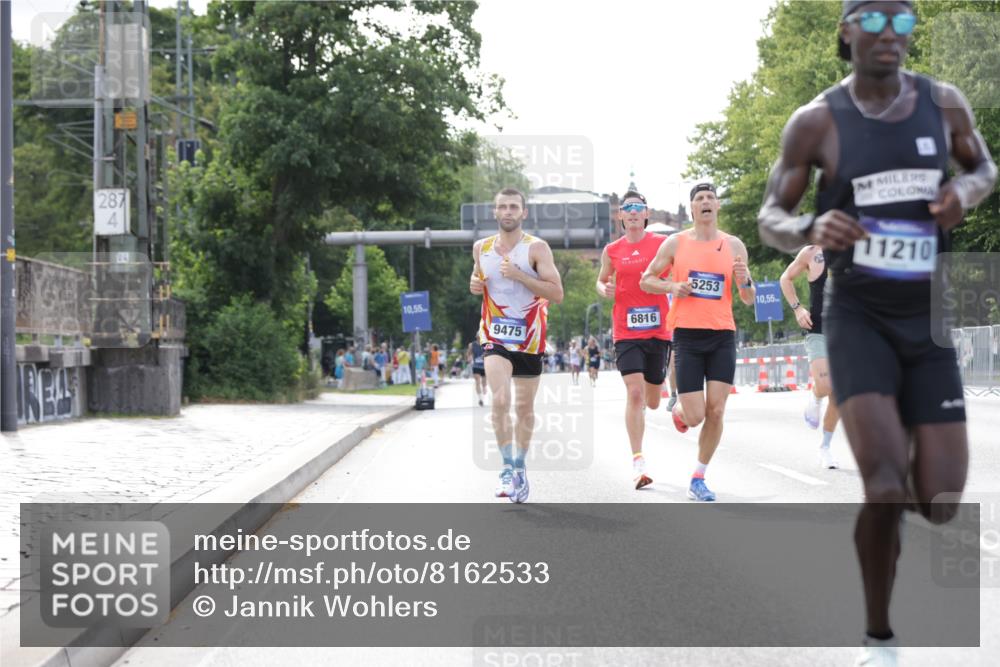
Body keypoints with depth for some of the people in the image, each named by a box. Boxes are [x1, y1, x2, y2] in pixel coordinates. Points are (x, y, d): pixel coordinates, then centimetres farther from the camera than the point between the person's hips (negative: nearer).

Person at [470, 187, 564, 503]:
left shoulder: (536, 248, -8)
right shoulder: (481, 248, 5)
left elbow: (557, 293, -14)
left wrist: (519, 275, -23)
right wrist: (475, 284, 0)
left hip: (529, 338, -1)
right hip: (495, 336, 1)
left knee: (525, 407, 9)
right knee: (500, 401, -19)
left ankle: (519, 468, 26)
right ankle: (508, 469, -10)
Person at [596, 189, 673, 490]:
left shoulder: (662, 243, 1)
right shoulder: (612, 250, 6)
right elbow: (601, 281, 20)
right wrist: (605, 290, -3)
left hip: (658, 328, 0)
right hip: (626, 330, 0)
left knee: (651, 402, 10)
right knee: (634, 393, -16)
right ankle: (638, 462, -13)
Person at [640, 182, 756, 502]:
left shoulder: (734, 245, 7)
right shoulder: (676, 243, 3)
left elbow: (749, 300, 11)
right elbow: (646, 280, 9)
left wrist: (744, 281, -11)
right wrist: (672, 287, -10)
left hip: (722, 336, 2)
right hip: (687, 335, -2)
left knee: (715, 412, -6)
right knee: (694, 417, -7)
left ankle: (698, 479, 8)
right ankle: (679, 410, 32)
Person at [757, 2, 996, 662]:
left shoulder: (943, 103, 2)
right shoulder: (817, 121, -5)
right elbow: (770, 218, 2)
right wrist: (811, 229, -22)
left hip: (931, 319, 3)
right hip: (858, 316, -3)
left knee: (941, 505, -2)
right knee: (885, 487, -20)